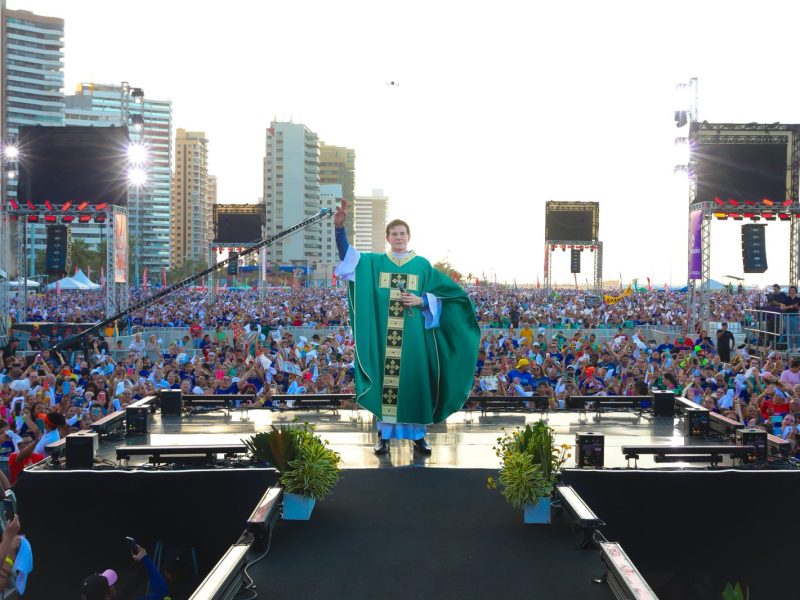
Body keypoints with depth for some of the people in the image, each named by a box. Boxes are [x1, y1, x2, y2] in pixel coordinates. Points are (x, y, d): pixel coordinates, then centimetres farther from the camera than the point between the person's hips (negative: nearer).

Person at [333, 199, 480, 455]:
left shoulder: (422, 265, 6)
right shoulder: (374, 262, 7)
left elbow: (443, 293, 6)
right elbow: (347, 253, -7)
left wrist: (421, 301, -12)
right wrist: (339, 226, -22)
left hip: (413, 336, 0)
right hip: (384, 336, 0)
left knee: (414, 380, 2)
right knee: (385, 381, 2)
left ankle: (417, 434, 13)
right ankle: (385, 434, 10)